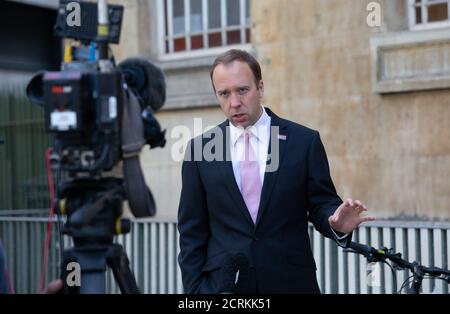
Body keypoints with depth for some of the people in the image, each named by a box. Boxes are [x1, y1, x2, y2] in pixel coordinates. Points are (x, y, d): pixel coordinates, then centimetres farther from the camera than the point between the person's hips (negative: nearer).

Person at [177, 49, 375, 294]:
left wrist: (337, 223, -18)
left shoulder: (304, 141, -1)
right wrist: (194, 287, -1)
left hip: (291, 282, 0)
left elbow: (321, 206, 3)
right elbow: (192, 230, 4)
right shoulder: (200, 148, 2)